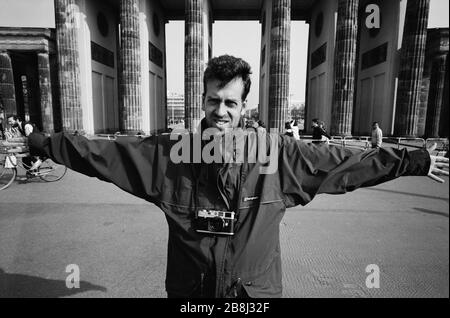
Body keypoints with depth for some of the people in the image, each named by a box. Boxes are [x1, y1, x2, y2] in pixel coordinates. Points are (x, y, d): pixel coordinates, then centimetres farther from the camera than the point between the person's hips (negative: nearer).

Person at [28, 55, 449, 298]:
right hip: (189, 289, 1)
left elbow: (347, 161, -6)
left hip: (255, 291, 0)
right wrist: (40, 143, -1)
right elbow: (100, 151, -4)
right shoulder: (169, 152, -11)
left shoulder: (278, 153, -13)